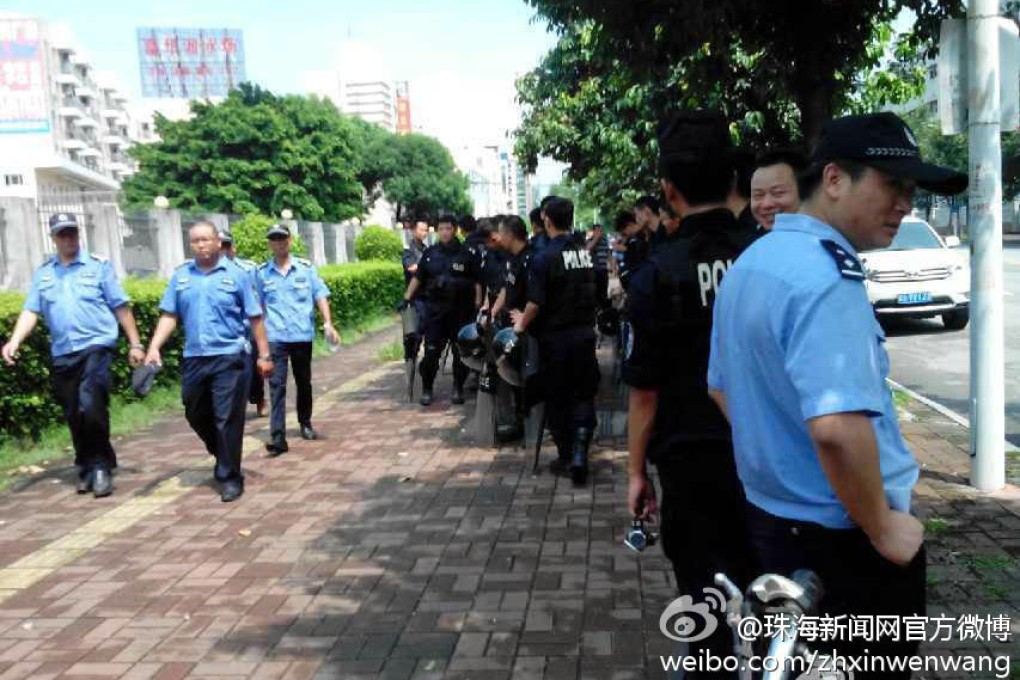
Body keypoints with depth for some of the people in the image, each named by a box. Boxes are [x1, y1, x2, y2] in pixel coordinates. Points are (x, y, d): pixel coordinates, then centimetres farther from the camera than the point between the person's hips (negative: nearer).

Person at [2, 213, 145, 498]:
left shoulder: (98, 265, 2)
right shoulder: (42, 273, 12)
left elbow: (121, 307, 2)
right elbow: (31, 311, 6)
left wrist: (135, 344, -1)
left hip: (95, 347, -4)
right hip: (62, 354, 4)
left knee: (91, 408, -19)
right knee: (74, 416, 9)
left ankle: (101, 466, -4)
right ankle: (88, 468, 23)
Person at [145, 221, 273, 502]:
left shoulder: (236, 274, -2)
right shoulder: (180, 276, 8)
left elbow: (255, 318, -1)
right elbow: (169, 315, 7)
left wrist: (264, 355, -3)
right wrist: (154, 347, -6)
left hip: (229, 357, -4)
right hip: (194, 359, 5)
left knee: (227, 420, -2)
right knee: (197, 416, 15)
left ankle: (230, 477, 10)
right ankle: (224, 457, 38)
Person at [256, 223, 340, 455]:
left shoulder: (306, 267, 1)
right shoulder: (261, 273, 2)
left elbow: (320, 296, -1)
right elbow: (258, 306, 8)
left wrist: (328, 323, -13)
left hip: (303, 335, 1)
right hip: (275, 337, -1)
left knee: (304, 383, 14)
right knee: (277, 385, -9)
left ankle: (305, 423, 35)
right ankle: (278, 437, -12)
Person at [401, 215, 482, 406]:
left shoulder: (467, 255, 1)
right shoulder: (430, 253, 8)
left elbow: (477, 282, 1)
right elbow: (417, 277, 12)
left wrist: (478, 305, -7)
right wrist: (407, 298, 6)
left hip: (460, 309, -1)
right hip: (435, 308, 1)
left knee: (460, 351, 6)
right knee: (431, 351, -1)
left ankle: (458, 388, 19)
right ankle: (426, 389, 10)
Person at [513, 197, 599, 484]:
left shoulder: (544, 258, -14)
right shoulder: (586, 253, 2)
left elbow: (536, 302, -18)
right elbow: (594, 293, 10)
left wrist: (522, 323, -1)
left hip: (555, 337, -4)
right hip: (585, 334, 4)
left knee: (557, 399, 10)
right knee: (584, 395, 11)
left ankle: (566, 457, 18)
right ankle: (580, 449, -6)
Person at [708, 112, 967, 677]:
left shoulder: (750, 262, 6)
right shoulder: (827, 276, -24)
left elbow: (722, 389, 15)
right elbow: (837, 428, -36)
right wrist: (882, 527, -21)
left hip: (768, 515, 8)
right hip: (844, 535, -8)